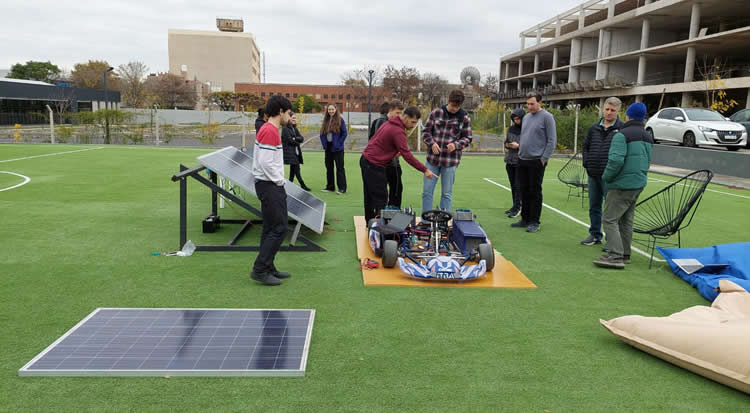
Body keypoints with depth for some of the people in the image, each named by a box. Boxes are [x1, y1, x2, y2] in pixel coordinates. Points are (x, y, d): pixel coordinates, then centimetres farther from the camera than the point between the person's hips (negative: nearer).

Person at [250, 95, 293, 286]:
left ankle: (268, 268, 20)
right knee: (278, 228, -8)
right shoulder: (270, 131, -18)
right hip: (270, 186, -11)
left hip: (269, 185, 11)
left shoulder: (268, 129, 14)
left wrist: (279, 181, 13)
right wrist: (280, 181, -10)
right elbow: (266, 163, -23)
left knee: (271, 228, 13)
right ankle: (260, 270, -3)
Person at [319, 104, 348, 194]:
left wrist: (339, 144, -12)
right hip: (328, 148, 6)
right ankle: (330, 187, 21)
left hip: (337, 149, -6)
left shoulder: (340, 120, -6)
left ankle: (342, 188, 0)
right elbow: (322, 133, 14)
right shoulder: (325, 120, 9)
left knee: (339, 168, -4)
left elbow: (344, 133, -8)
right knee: (329, 167, 11)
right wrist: (324, 144, 3)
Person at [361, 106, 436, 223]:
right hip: (374, 165, -10)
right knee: (380, 197, -6)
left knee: (369, 195, 15)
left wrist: (393, 152, 8)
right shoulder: (398, 131, -19)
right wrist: (425, 170, -21)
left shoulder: (390, 123, 11)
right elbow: (407, 155, -23)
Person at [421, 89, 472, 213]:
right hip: (432, 158, 1)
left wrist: (456, 145, -16)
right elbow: (426, 131, 6)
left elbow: (467, 138, 4)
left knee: (447, 193, 6)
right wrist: (432, 143, -13)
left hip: (451, 161, -1)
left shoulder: (464, 118, 0)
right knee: (427, 191, 5)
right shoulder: (436, 113, 1)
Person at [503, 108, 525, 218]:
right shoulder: (511, 129, 11)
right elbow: (506, 142, 21)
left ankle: (517, 208, 1)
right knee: (513, 185, 12)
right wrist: (507, 145, 0)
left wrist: (518, 146, -18)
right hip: (510, 161, 6)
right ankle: (515, 207, 21)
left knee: (518, 186, -5)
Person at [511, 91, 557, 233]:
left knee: (535, 192, -2)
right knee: (524, 191, 12)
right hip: (522, 160, 7)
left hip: (537, 161, -7)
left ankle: (534, 222, 5)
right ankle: (525, 218, 22)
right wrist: (520, 150, 14)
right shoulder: (526, 117, 14)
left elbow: (552, 141, -10)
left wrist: (544, 158, -13)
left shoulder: (547, 117, -8)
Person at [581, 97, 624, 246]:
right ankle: (595, 235, 27)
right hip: (593, 175, 6)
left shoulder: (622, 129, -5)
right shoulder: (594, 128, 11)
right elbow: (585, 146, 20)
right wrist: (587, 163, 8)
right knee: (594, 206, 14)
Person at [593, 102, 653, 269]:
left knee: (610, 219, -7)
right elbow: (648, 162, 18)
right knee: (626, 220, 16)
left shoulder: (622, 135, -14)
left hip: (622, 185, -9)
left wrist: (606, 177, -9)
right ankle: (625, 255, 21)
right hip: (639, 184, 9)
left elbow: (616, 160, -23)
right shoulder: (648, 138, 15)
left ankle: (615, 256, -12)